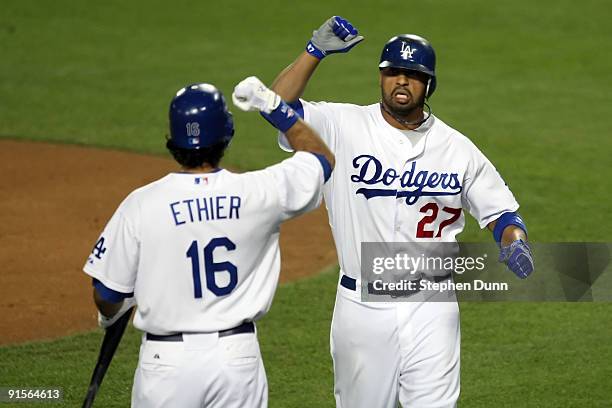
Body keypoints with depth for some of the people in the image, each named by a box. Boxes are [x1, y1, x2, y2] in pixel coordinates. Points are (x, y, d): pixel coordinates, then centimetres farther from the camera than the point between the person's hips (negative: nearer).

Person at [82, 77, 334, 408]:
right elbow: (323, 159, 12)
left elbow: (107, 294, -2)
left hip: (167, 361, -1)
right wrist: (272, 105, 18)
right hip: (238, 356, 2)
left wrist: (109, 316, 22)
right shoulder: (258, 192, -7)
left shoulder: (141, 204, -11)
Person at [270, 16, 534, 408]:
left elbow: (500, 210, 9)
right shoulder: (344, 127, -2)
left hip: (430, 310, 0)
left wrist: (515, 244, -12)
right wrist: (316, 51, -21)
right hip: (361, 306, 0)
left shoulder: (457, 148, 3)